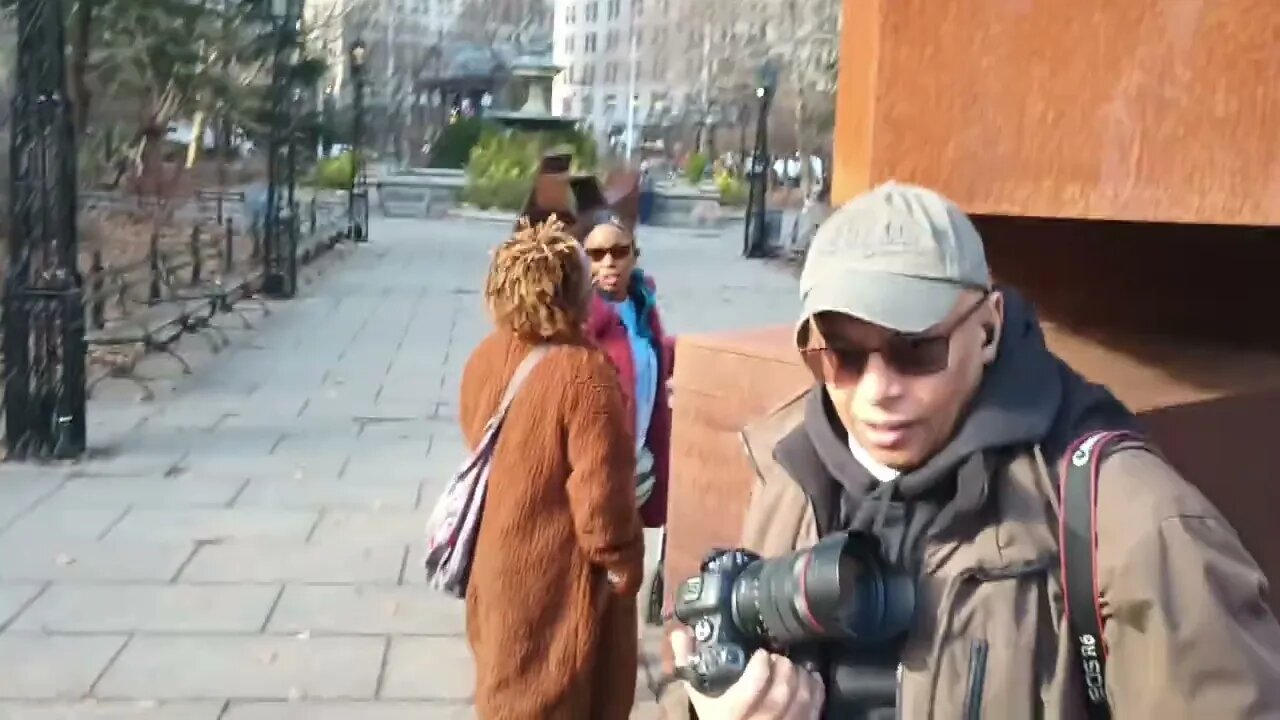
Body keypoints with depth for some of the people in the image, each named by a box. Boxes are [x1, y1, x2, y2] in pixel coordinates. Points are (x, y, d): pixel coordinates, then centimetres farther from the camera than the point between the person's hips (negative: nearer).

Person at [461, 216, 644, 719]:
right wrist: (621, 561, -12)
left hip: (496, 554, 7)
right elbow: (601, 485, -25)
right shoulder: (584, 371, -26)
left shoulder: (485, 357, -4)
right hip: (558, 569, -7)